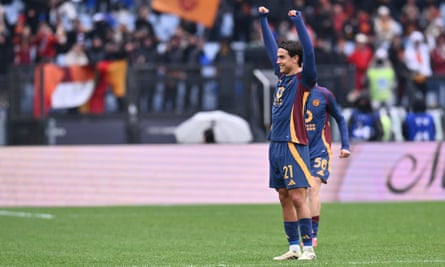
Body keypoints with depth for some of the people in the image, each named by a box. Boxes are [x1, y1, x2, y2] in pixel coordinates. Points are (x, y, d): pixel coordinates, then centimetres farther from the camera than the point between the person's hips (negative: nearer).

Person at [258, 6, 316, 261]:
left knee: (298, 197, -10)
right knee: (285, 199, 8)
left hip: (293, 146, -8)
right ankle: (294, 247, 11)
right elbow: (271, 47, 24)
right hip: (276, 145, 8)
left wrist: (299, 22, -22)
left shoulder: (303, 79, -6)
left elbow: (309, 52, -20)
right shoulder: (282, 76, 14)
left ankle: (308, 247, -9)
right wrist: (263, 19, 25)